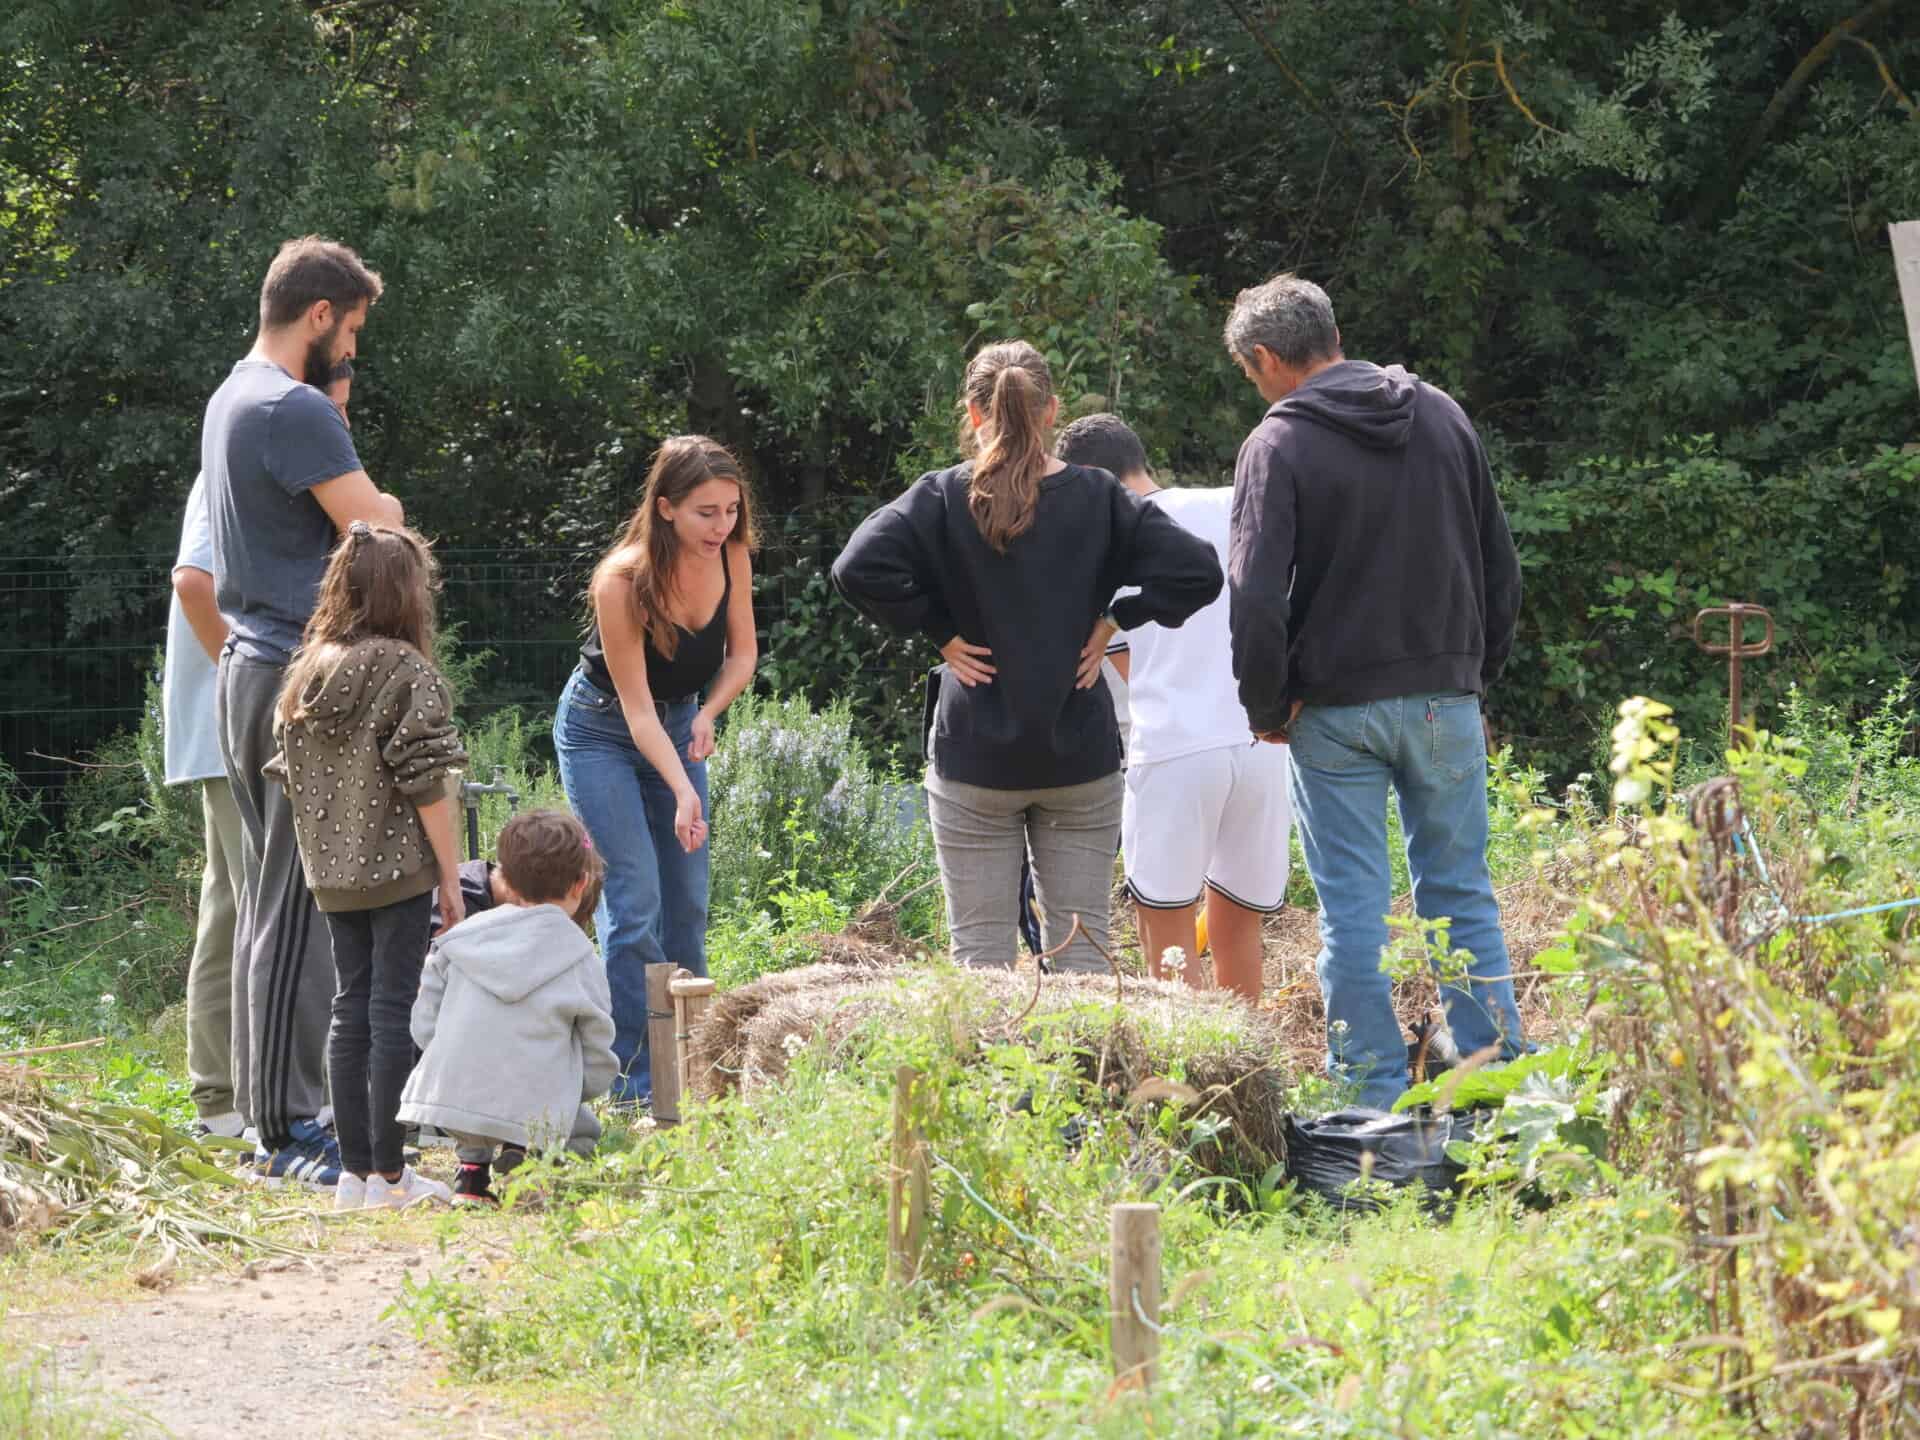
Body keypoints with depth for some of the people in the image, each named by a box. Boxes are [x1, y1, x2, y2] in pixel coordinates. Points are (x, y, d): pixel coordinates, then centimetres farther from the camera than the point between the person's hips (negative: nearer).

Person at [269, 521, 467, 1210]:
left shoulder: (306, 674, 7)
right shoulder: (406, 670, -11)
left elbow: (292, 776, 11)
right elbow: (424, 782, -12)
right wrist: (450, 876, -6)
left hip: (332, 871, 6)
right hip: (398, 868, -6)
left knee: (351, 1010, 11)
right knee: (393, 1010, -2)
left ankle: (355, 1171, 13)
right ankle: (387, 1175, -1)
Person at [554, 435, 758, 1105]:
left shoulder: (732, 556, -14)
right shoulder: (623, 582, -30)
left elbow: (742, 653, 1)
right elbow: (636, 705, -28)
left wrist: (707, 714, -18)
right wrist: (682, 791, -37)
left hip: (680, 725, 6)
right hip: (602, 731, -6)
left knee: (687, 905, 4)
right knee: (635, 903, -14)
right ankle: (633, 1084, -12)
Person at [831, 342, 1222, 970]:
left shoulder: (943, 499, -7)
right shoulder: (1098, 498, -3)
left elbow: (859, 567, -21)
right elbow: (1197, 569, -9)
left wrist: (938, 631, -10)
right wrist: (1111, 621, -1)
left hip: (976, 759, -1)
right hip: (1080, 756, 1)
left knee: (981, 949, 5)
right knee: (1082, 948, 8)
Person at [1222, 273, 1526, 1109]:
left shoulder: (1279, 444, -8)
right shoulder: (1441, 417, 8)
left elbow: (1255, 597, -15)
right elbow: (1499, 565, 13)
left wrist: (1267, 708, -4)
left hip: (1337, 708, -4)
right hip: (1445, 696, 4)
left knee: (1352, 908, 1)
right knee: (1460, 892, 9)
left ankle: (1374, 1089, 1)